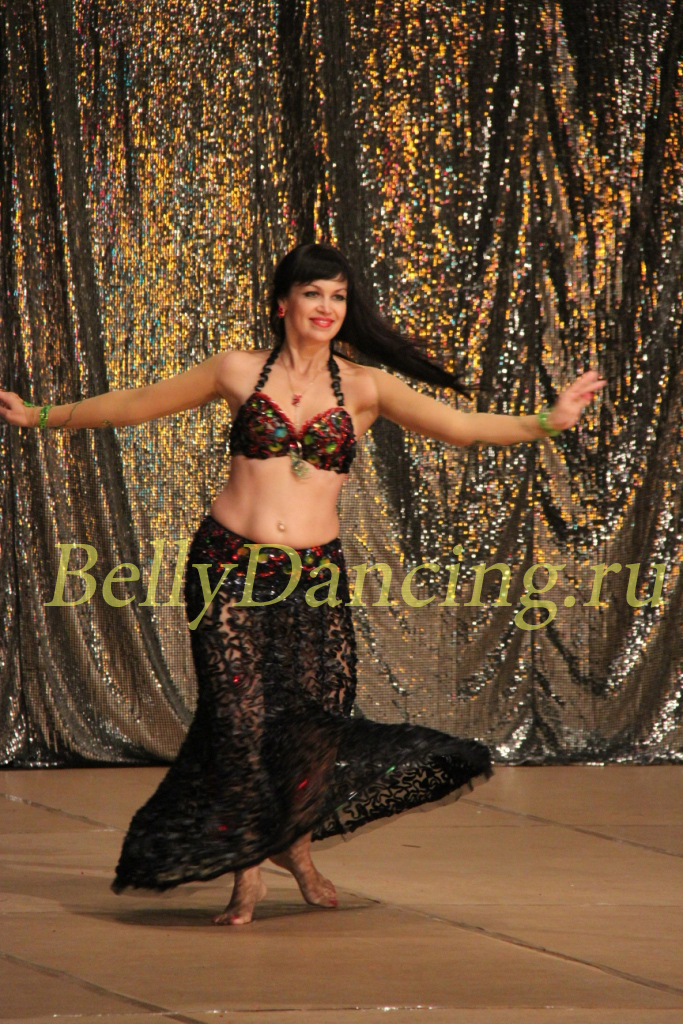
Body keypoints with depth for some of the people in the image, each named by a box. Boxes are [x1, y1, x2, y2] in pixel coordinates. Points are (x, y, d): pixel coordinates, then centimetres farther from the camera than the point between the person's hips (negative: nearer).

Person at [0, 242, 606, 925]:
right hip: (230, 564, -1)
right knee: (240, 719, -6)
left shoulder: (363, 388, 5)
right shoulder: (240, 373, 5)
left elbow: (458, 425, -2)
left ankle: (296, 844, 25)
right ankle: (246, 872, 12)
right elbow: (135, 405, 14)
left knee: (313, 721, -4)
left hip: (313, 574, 1)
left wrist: (546, 423, -14)